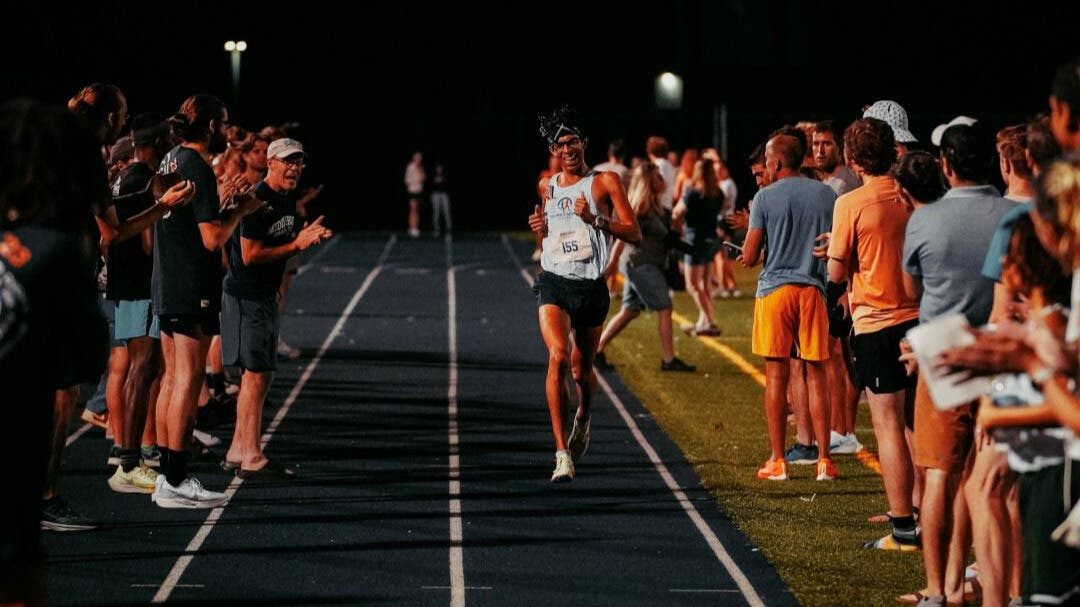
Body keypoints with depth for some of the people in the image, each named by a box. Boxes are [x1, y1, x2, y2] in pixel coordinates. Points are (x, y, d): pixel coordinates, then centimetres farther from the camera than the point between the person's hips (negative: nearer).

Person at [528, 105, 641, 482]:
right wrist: (538, 227, 5)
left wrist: (595, 219, -19)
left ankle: (584, 416, 51)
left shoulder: (605, 182, -1)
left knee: (581, 369, 13)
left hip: (591, 288, -1)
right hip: (554, 284, 1)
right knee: (557, 356, -23)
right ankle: (562, 452, -24)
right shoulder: (546, 188, 12)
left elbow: (634, 235, -7)